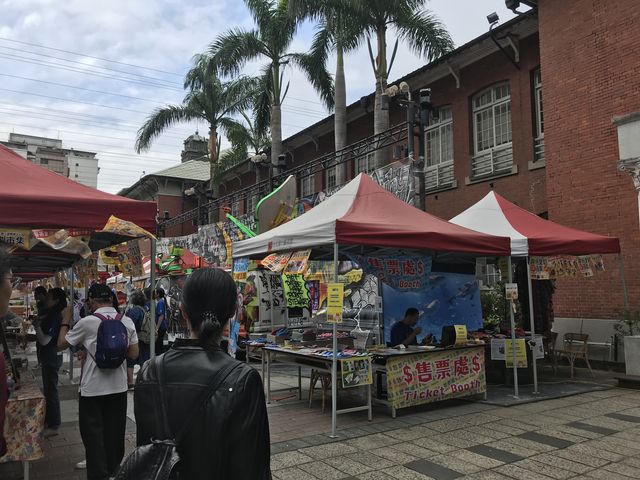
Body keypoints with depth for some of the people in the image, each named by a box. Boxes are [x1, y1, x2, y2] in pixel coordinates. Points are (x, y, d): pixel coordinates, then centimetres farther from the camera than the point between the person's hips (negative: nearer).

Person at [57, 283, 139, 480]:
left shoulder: (87, 322, -14)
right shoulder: (127, 322, -3)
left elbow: (61, 344, -1)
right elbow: (134, 354, 2)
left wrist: (66, 321, 10)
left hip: (93, 389, -4)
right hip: (118, 387, 4)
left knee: (94, 434, 8)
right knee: (114, 433, 16)